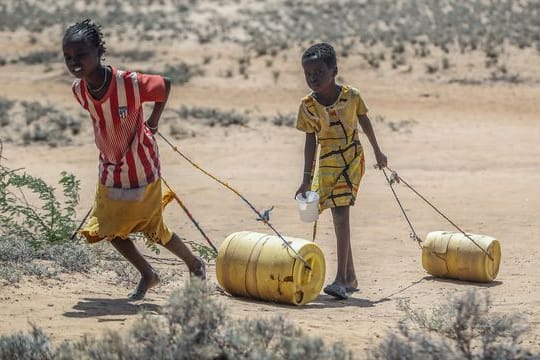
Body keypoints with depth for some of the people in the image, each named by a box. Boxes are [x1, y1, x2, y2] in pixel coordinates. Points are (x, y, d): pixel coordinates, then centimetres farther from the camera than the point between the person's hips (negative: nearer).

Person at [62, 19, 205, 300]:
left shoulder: (131, 83, -31)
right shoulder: (79, 90, -15)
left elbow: (165, 85, -11)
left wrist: (153, 121, 0)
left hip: (141, 169, -5)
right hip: (110, 169, 5)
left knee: (153, 229, 7)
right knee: (109, 229, 7)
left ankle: (195, 264, 33)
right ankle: (148, 275, 29)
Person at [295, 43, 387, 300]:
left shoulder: (350, 96, -10)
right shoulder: (308, 106, -7)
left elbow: (364, 122, 7)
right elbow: (310, 141, -1)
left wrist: (377, 152, 18)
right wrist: (307, 179, -3)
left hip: (352, 160, -3)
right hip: (327, 164, 3)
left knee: (341, 215, -16)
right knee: (338, 218, 8)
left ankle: (341, 279, -19)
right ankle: (350, 278, 21)